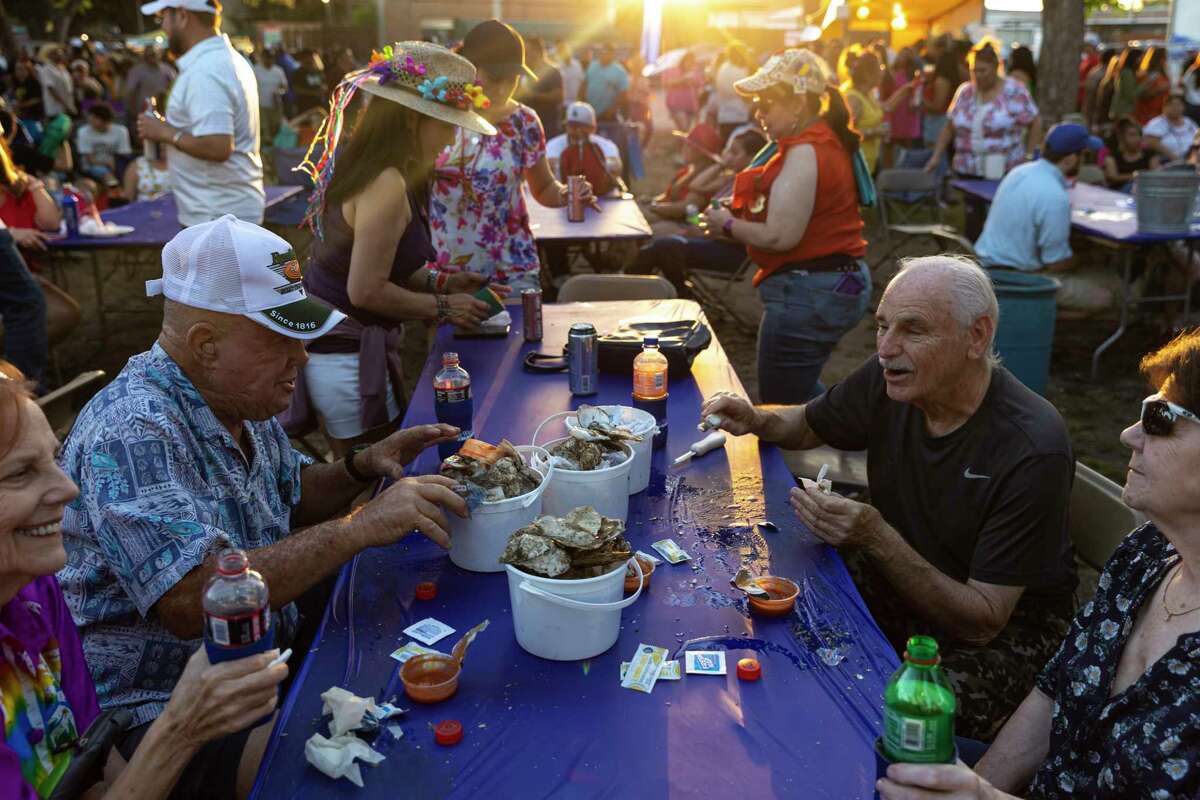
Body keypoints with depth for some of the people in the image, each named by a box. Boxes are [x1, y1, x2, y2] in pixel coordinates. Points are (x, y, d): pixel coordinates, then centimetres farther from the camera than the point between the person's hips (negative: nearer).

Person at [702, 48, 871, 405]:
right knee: (804, 395, 26)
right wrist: (741, 211, 9)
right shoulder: (828, 142, 13)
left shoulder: (804, 152, -19)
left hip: (807, 292, -11)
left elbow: (780, 236, -24)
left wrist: (727, 224, -7)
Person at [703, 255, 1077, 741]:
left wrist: (877, 538, -36)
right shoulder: (888, 378, -11)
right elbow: (809, 423, 12)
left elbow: (982, 622, -26)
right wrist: (756, 420, -11)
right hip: (899, 577, 6)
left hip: (1011, 623, -5)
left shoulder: (1033, 449, -28)